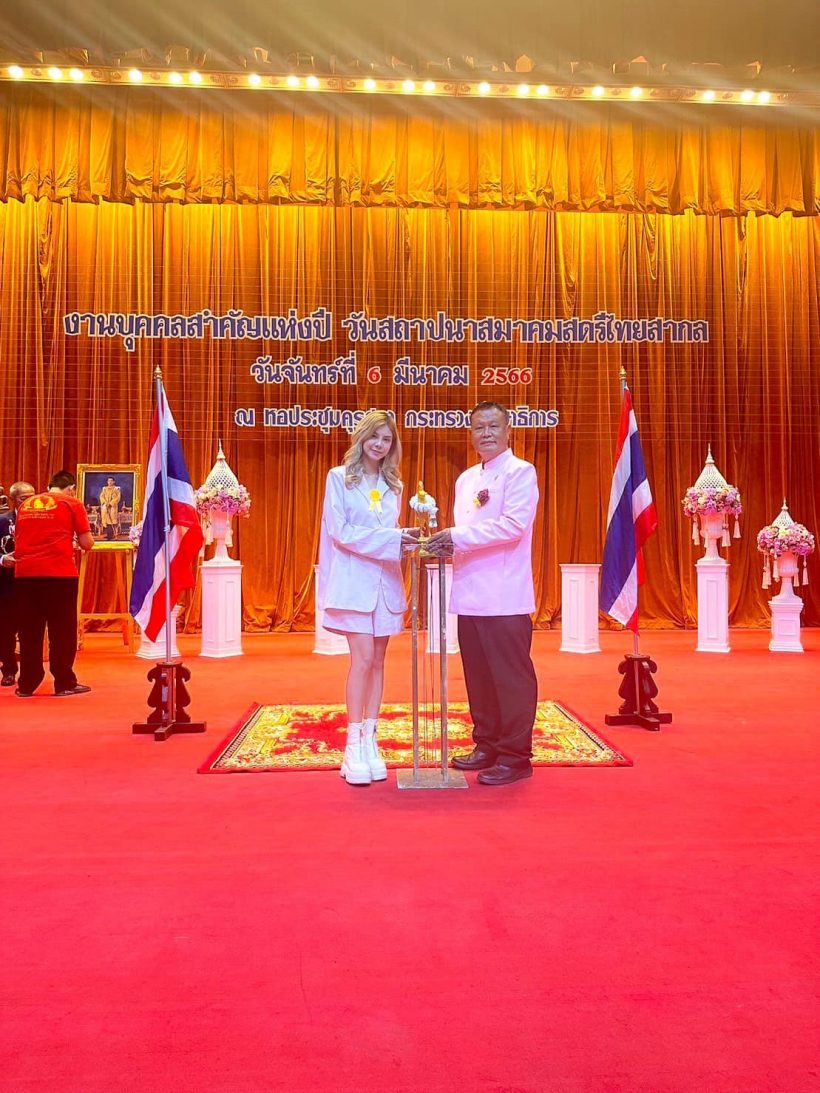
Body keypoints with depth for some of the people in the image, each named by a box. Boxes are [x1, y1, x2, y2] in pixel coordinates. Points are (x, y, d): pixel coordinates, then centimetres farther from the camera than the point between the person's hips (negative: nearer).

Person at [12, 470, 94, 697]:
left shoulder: (26, 504, 18)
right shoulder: (72, 504, 4)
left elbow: (18, 539, 25)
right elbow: (87, 544, 2)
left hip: (25, 573, 5)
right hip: (59, 573, -4)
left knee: (29, 631, 10)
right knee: (62, 630, 3)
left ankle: (26, 684, 14)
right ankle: (64, 683, 7)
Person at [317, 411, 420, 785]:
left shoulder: (392, 486, 13)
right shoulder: (339, 477, -1)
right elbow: (341, 531, -10)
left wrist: (404, 540, -4)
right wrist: (391, 539, -16)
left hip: (386, 581, 5)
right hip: (354, 580, -5)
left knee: (377, 661, 6)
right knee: (363, 658, -11)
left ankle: (370, 741, 14)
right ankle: (354, 746, -3)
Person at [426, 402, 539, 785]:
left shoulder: (520, 472, -4)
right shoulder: (466, 479, 18)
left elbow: (513, 525, -16)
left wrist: (457, 535, -15)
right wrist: (448, 545, -1)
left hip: (505, 596, -7)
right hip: (470, 595, 7)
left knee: (511, 678, 0)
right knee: (478, 676, 13)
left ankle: (515, 756, 9)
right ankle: (487, 745, 25)